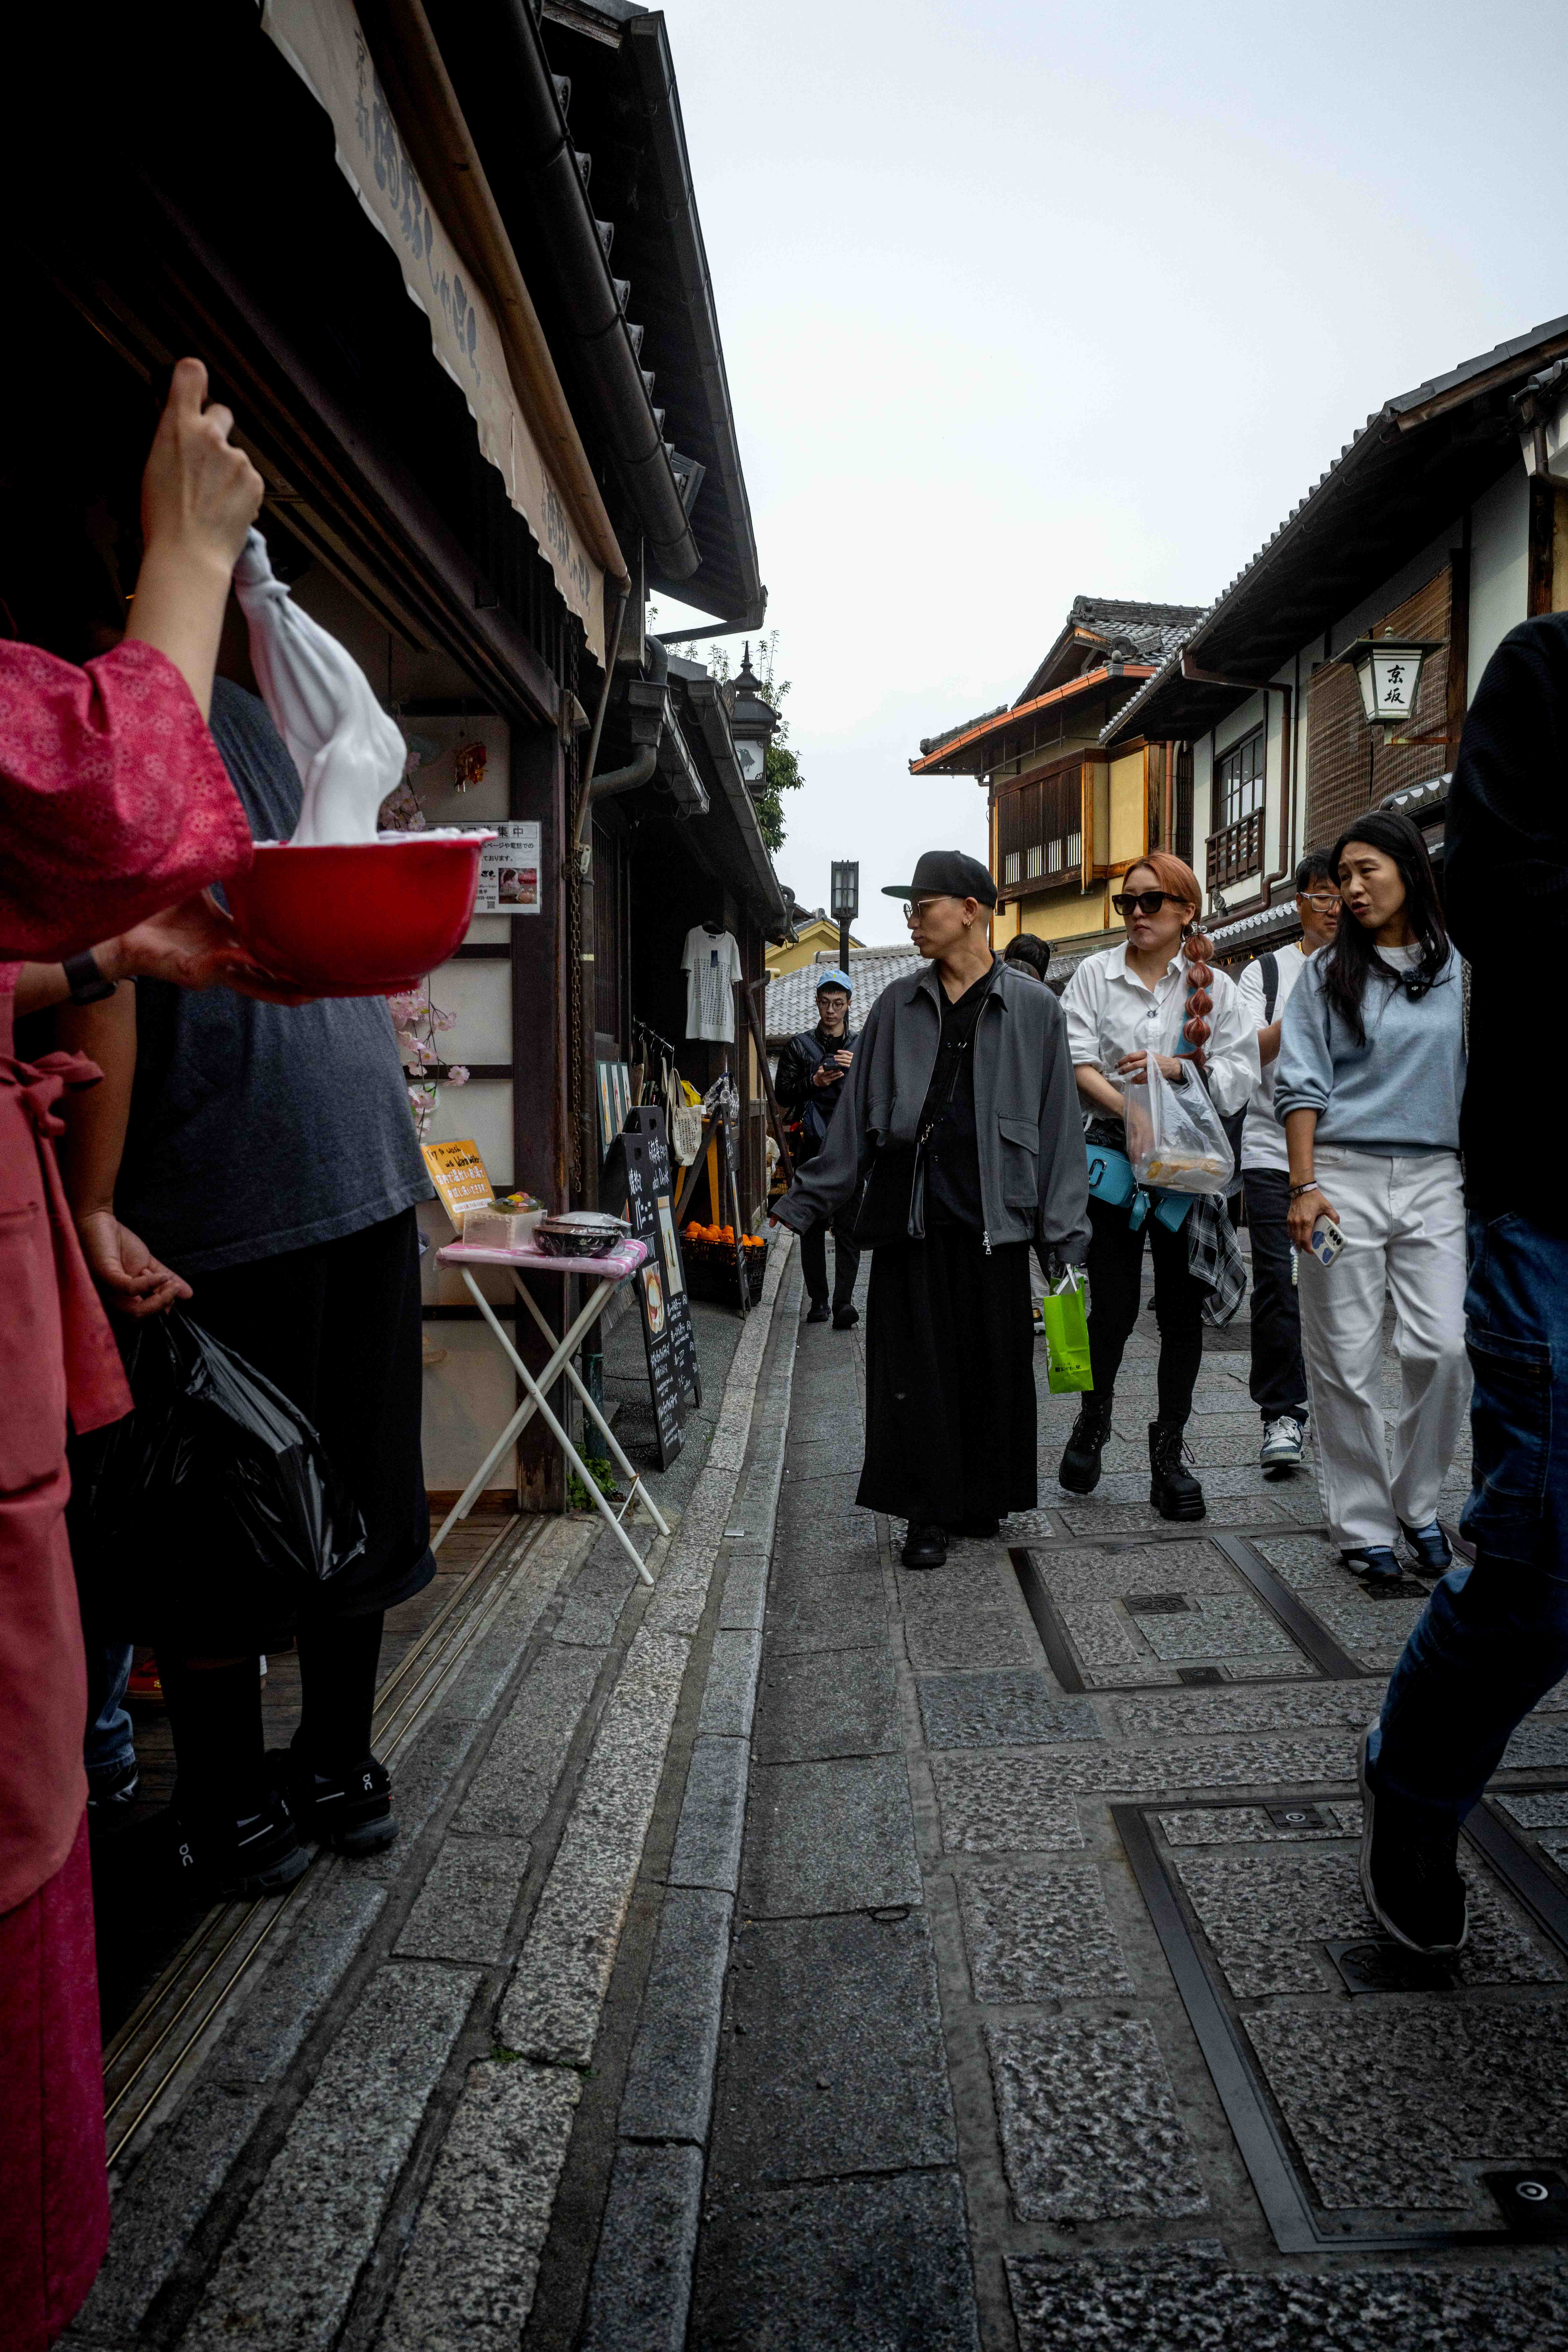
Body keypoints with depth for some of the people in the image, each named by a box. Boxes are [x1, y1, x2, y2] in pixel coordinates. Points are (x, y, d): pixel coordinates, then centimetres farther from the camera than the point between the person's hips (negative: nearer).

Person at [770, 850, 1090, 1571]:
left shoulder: (1033, 1009, 4)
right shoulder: (898, 1006, 10)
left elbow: (1058, 1125, 3)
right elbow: (855, 1120, 12)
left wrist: (1062, 1235, -2)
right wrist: (801, 1205, 8)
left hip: (992, 1215, -1)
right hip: (910, 1213, 2)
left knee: (993, 1367, 6)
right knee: (917, 1367, 2)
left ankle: (981, 1501, 24)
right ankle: (930, 1514, 13)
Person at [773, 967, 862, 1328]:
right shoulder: (799, 1046, 12)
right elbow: (783, 1093, 6)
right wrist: (814, 1083, -10)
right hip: (812, 1147, 1)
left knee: (847, 1228, -9)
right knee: (812, 1227, 4)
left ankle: (844, 1301, -13)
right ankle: (818, 1301, 11)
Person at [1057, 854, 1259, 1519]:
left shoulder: (1214, 986, 6)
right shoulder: (1096, 975, 5)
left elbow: (1241, 1073, -2)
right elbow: (1079, 1065, -5)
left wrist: (1176, 1068, -18)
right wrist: (1131, 1109, -19)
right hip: (1115, 1153, -1)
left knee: (1182, 1313, 5)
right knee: (1114, 1307, -3)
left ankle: (1168, 1450, 19)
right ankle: (1093, 1416, 25)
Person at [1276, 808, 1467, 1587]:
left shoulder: (1458, 968, 8)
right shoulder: (1328, 973, 6)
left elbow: (1470, 1080, 12)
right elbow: (1301, 1084, 1)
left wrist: (1479, 1186, 7)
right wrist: (1303, 1186, -8)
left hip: (1434, 1175, 1)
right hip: (1345, 1174, -1)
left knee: (1443, 1348, -8)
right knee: (1346, 1361, 0)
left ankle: (1417, 1503, 15)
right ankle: (1363, 1525, 13)